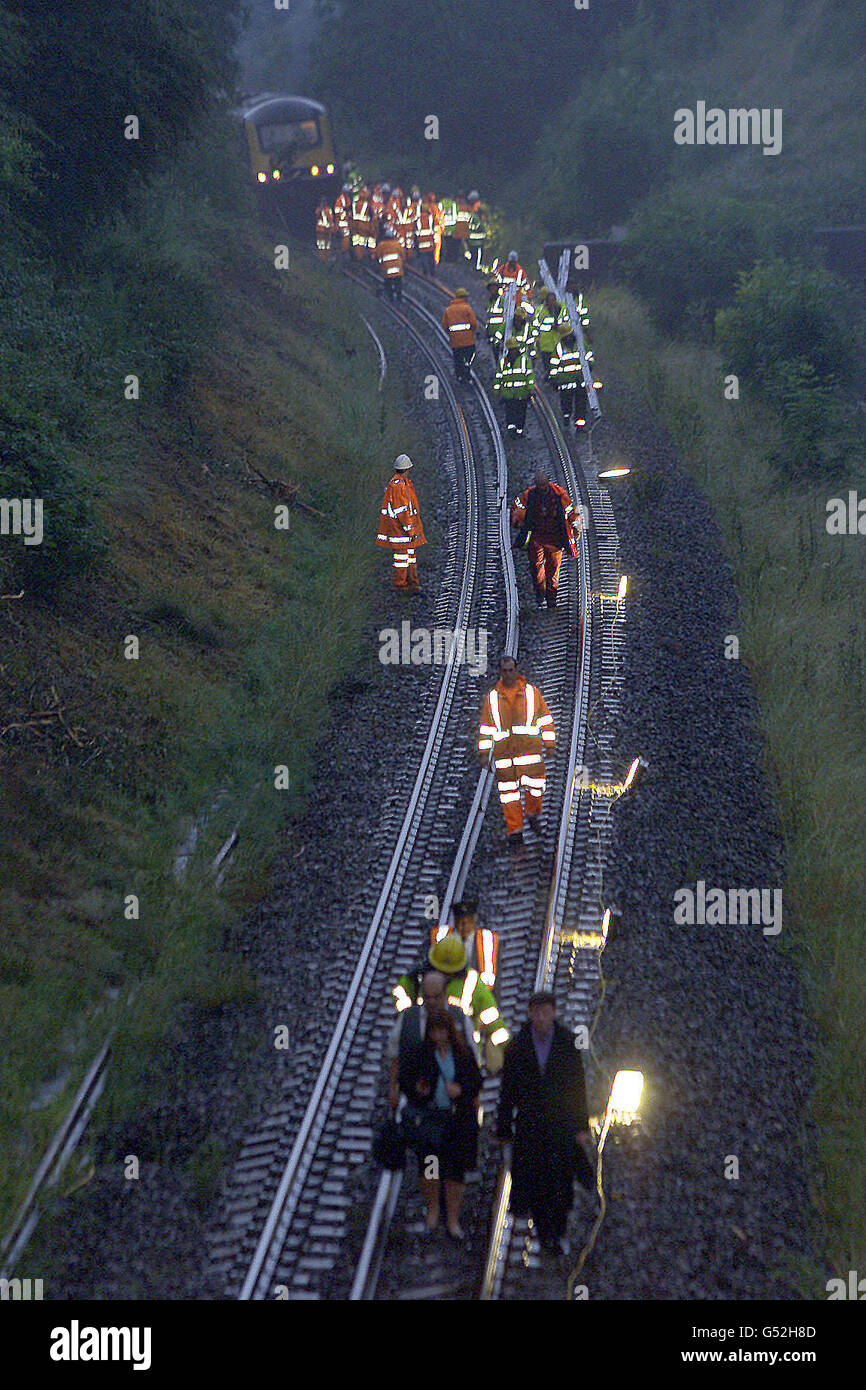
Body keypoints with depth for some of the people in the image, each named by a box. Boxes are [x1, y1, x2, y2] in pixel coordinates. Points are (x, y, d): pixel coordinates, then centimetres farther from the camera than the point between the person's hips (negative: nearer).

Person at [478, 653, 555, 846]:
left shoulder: (531, 692, 6)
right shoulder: (492, 697, 9)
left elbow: (545, 719, 9)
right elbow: (485, 727, 14)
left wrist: (550, 744, 4)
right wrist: (484, 752, 9)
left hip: (529, 749, -1)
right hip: (503, 752, 1)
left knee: (535, 784, -6)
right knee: (508, 790, 0)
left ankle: (533, 813, 26)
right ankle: (514, 833, 8)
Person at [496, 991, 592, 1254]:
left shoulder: (567, 1044, -2)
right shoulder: (517, 1047, -2)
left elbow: (578, 1086, 3)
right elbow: (507, 1090, 3)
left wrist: (582, 1126, 2)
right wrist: (504, 1128, 4)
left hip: (561, 1125, -1)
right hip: (529, 1128, 1)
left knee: (560, 1181, -1)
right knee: (535, 1180, 5)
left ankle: (558, 1233, 14)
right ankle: (543, 1231, 21)